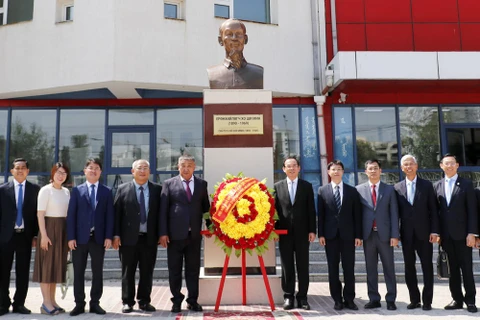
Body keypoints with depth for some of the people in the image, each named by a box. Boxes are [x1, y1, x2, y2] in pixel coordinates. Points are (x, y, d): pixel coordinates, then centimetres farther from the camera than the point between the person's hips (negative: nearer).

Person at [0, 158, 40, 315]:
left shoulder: (35, 189, 3)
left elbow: (38, 213, 3)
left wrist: (36, 235, -2)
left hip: (25, 235, 0)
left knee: (23, 272, 6)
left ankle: (19, 304, 15)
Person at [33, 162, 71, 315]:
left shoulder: (66, 192, 11)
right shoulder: (45, 190, -7)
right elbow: (40, 214, -12)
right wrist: (44, 235, -19)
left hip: (63, 230, 7)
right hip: (49, 228, -7)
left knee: (57, 265, 11)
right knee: (47, 265, -1)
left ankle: (52, 301, 19)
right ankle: (46, 303, 4)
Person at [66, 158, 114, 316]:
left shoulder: (107, 191, 7)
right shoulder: (77, 190, 6)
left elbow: (109, 215, 3)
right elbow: (71, 215, 1)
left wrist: (109, 236, -6)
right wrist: (71, 237, -7)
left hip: (99, 238, 0)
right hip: (80, 237, 0)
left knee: (97, 272, 6)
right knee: (78, 272, 5)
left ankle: (95, 303, 15)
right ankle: (79, 304, 14)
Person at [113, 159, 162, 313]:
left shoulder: (157, 189, 5)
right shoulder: (123, 189, 3)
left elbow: (160, 212, 5)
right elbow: (116, 213, 1)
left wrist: (161, 233, -1)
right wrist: (116, 235, -6)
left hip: (150, 238, 1)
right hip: (129, 237, -1)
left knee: (147, 272, 8)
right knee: (128, 272, 6)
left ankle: (144, 301, 20)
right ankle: (128, 302, 18)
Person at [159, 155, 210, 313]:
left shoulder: (202, 184, 8)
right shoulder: (169, 184, 2)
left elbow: (206, 207, 13)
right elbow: (163, 210, -2)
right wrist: (163, 233, -7)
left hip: (195, 234, 2)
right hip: (175, 234, -1)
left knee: (193, 269, 9)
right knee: (174, 270, 7)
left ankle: (192, 301, 19)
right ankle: (176, 301, 19)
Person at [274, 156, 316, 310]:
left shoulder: (307, 186, 6)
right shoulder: (277, 186, 7)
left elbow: (311, 210, 3)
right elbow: (275, 208, 4)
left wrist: (312, 230, -4)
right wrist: (274, 230, -2)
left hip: (302, 231, 0)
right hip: (285, 232, 0)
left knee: (303, 266, 4)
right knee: (287, 266, 4)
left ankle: (302, 297, 12)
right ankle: (288, 297, 12)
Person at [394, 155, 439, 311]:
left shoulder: (427, 185, 3)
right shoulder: (397, 187, 6)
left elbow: (433, 209, 0)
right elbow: (396, 212, 6)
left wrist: (434, 231, -8)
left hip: (424, 233, -2)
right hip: (406, 234, 2)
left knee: (427, 267, 2)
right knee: (409, 268, 6)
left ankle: (427, 301, 9)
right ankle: (414, 299, 15)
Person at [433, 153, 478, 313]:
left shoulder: (466, 184, 0)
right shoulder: (437, 186, 10)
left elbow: (472, 210, -5)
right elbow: (435, 210, 9)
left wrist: (471, 233, -12)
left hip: (462, 233, -3)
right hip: (446, 234, 3)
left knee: (467, 268, 3)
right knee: (452, 268, 8)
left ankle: (470, 300, 14)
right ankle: (457, 299, 16)